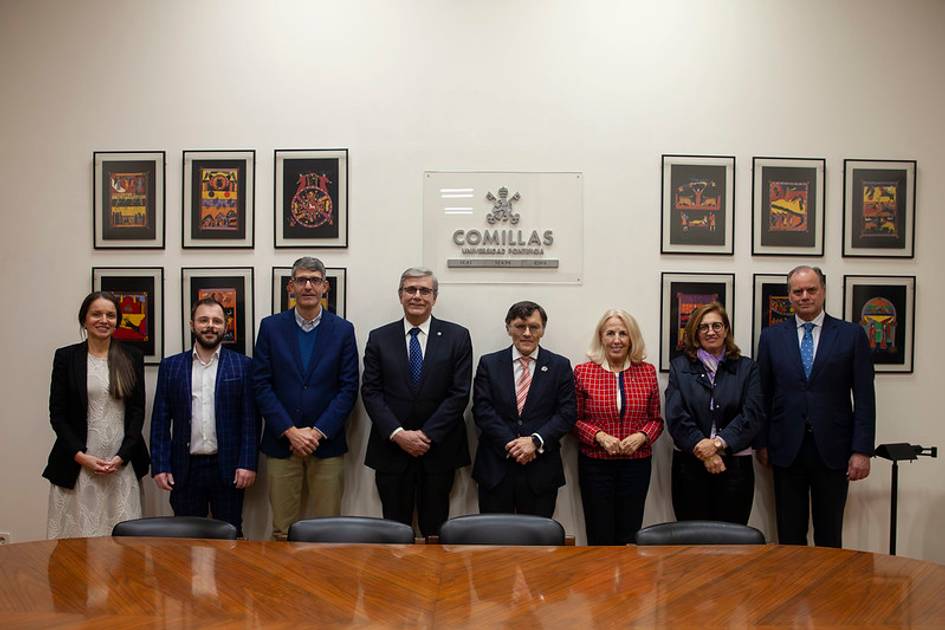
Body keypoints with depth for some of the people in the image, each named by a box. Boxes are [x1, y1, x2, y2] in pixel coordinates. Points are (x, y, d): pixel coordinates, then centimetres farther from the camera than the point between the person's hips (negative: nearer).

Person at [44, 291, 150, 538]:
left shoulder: (132, 358, 6)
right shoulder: (65, 357, 2)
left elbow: (138, 411, 4)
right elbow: (57, 414, 1)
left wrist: (122, 456, -6)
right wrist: (80, 456, -8)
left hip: (123, 464, 1)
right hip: (77, 464, -1)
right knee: (77, 529, 1)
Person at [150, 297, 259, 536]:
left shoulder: (243, 365, 1)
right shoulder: (170, 366, 7)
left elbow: (250, 419, -1)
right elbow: (160, 421, 6)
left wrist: (247, 464, -8)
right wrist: (160, 466, -1)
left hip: (228, 468, -1)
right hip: (185, 469, 2)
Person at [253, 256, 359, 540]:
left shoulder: (343, 330, 4)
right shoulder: (271, 327, 4)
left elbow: (348, 388, 0)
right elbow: (261, 385, 0)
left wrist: (318, 432, -10)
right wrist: (290, 431, -9)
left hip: (327, 443, 0)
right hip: (281, 442, 0)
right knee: (283, 531, 6)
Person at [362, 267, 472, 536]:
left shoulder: (457, 337, 1)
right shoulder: (379, 338, 5)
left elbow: (459, 393, -5)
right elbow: (370, 392, 0)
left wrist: (426, 434, -11)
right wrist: (398, 434, -12)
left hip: (439, 449, -1)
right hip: (391, 448, 1)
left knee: (434, 529, 8)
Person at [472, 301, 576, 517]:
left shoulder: (560, 366, 5)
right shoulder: (489, 363, 6)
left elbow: (567, 413, -1)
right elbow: (482, 410, -2)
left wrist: (535, 441, -14)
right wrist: (510, 445, -13)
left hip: (541, 470, 0)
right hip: (495, 468, 0)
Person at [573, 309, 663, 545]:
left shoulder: (647, 371, 5)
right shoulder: (583, 372, -1)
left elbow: (656, 419, 10)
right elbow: (575, 419, 2)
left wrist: (641, 436, -9)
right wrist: (599, 436, -13)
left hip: (636, 463, 2)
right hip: (595, 464, -2)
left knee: (630, 538, 8)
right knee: (599, 537, 4)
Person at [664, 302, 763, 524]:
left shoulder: (746, 368, 8)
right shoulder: (679, 366, 8)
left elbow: (753, 415, -3)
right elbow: (675, 416, -3)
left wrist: (718, 443, -14)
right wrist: (703, 449, -13)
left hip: (735, 466, 0)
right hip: (689, 466, 0)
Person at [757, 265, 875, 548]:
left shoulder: (852, 335, 1)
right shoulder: (771, 336, 5)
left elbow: (864, 397, -2)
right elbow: (763, 395, 7)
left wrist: (862, 450, -7)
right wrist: (762, 442, 3)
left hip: (833, 450, -1)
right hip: (787, 450, 1)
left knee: (830, 536, 8)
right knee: (789, 535, 9)